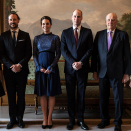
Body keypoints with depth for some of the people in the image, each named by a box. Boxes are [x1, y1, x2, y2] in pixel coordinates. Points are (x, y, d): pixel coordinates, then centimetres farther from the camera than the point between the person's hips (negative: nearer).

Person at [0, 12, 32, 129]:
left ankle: (20, 118, 16)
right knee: (11, 95, 6)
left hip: (22, 70, 0)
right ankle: (12, 119, 17)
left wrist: (20, 65, -10)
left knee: (21, 95, 5)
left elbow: (29, 53, 2)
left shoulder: (25, 35, 7)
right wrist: (11, 66, -10)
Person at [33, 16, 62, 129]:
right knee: (42, 94, 4)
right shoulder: (37, 38, 9)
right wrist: (40, 67, -7)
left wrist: (51, 67, -11)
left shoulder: (55, 38, 4)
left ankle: (50, 118, 14)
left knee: (52, 93, 2)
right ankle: (44, 118, 13)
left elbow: (58, 54, -1)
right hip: (40, 68, 2)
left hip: (52, 68, -1)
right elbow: (34, 54, 6)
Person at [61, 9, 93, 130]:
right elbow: (63, 50, 1)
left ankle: (81, 119, 19)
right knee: (70, 95, 6)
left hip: (83, 68, 0)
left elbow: (90, 49, 0)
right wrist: (72, 63, -12)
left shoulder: (88, 32, 6)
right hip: (69, 68, 0)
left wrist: (81, 62, -12)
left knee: (81, 95, 7)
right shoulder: (65, 32, 7)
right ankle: (71, 120, 17)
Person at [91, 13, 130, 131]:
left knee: (118, 98, 5)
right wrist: (94, 70, 3)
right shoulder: (99, 34, 7)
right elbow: (94, 53, 7)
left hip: (117, 73, -2)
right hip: (103, 72, 2)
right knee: (103, 98, 10)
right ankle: (105, 120, 27)